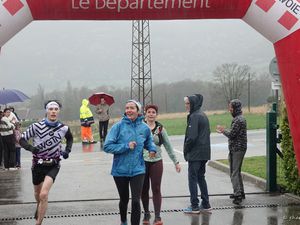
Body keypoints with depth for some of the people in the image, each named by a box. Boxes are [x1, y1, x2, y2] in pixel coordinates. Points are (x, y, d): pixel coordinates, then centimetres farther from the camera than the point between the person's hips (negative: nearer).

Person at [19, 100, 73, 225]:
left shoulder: (63, 128, -8)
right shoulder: (36, 126, -14)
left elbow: (70, 138, 16)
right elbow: (22, 139, -8)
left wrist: (67, 150, -1)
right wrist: (31, 147, -27)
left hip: (53, 165, -1)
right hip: (38, 164, 1)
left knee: (44, 195, -20)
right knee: (37, 193, 23)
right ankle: (39, 207, 58)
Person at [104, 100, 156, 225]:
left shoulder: (144, 128, -1)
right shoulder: (118, 126, -9)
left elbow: (148, 142, 19)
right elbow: (107, 146, -12)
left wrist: (152, 149, -3)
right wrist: (125, 146, -21)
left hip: (137, 170, 0)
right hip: (120, 170, 0)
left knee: (136, 201, -12)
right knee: (124, 200, 18)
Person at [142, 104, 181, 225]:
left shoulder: (160, 128, 4)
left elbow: (168, 146, 8)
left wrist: (176, 162, 7)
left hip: (156, 162, 0)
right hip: (142, 162, 0)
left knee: (156, 189, -1)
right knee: (144, 190, 8)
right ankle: (146, 214, 23)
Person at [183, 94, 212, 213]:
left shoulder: (194, 116, -16)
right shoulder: (203, 115, 13)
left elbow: (192, 137, -22)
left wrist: (186, 150, -8)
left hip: (195, 154, -9)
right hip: (204, 153, 9)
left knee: (192, 178, -2)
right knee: (201, 177, 16)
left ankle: (194, 206, 1)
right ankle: (205, 204, 19)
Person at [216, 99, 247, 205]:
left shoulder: (238, 120, -18)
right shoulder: (241, 118, 15)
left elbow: (232, 134, -19)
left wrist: (223, 130, -2)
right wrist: (224, 131, 16)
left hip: (236, 149, -11)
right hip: (240, 148, 11)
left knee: (234, 173, -9)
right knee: (237, 171, 19)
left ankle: (238, 194, -11)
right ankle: (240, 192, 26)